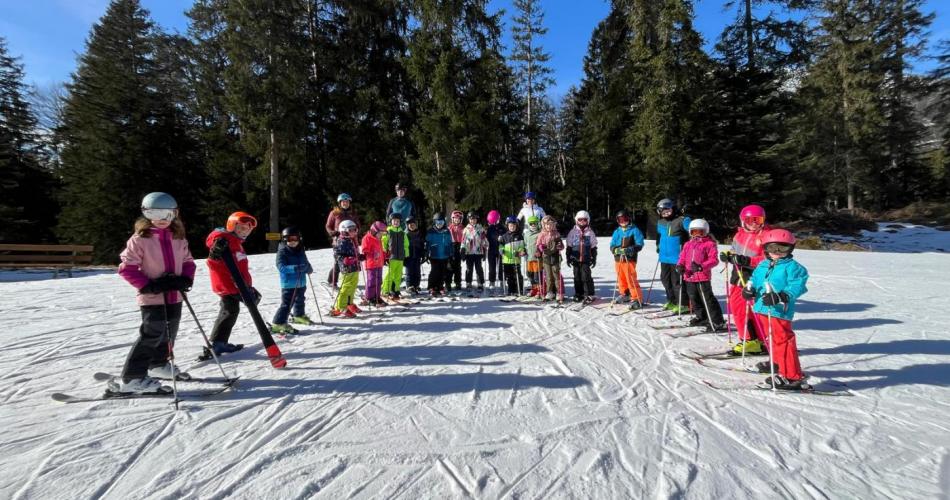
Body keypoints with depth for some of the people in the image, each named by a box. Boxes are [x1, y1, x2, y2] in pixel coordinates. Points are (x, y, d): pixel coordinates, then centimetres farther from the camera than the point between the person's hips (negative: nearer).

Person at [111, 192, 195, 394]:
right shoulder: (140, 239, -8)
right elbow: (126, 267, -9)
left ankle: (160, 365, 40)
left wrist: (186, 279, -6)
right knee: (153, 334, -9)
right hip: (152, 297, -6)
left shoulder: (178, 238, 7)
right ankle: (131, 379, 3)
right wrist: (148, 286, -18)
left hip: (174, 296, 6)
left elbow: (188, 261, 13)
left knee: (169, 333, 18)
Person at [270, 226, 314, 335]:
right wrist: (295, 268, -37)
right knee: (287, 304, -13)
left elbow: (305, 262, 17)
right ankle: (278, 324, -6)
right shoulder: (282, 252, -14)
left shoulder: (300, 250, 5)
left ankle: (299, 316, 49)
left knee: (300, 300, 26)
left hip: (301, 282, 8)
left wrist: (309, 268, -4)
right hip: (289, 284, -7)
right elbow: (281, 267, -26)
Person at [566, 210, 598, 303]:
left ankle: (590, 294, 3)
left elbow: (593, 247, 7)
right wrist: (568, 258, 5)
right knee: (577, 277, 8)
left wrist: (594, 259, 4)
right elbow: (569, 247, 8)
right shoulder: (573, 232, 5)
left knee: (586, 277, -7)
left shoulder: (590, 232, 3)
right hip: (575, 259, 2)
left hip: (586, 259, -2)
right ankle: (578, 294, 18)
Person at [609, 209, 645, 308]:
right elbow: (612, 246, 7)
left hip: (629, 259, -5)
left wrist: (629, 250, -22)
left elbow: (639, 245, -7)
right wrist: (617, 250, -15)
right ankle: (624, 294, 34)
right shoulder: (617, 231, 10)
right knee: (621, 279, 16)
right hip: (618, 259, 5)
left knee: (631, 279, -10)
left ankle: (637, 299, -3)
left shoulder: (634, 230, -3)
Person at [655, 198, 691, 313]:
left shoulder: (682, 220, -10)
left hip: (677, 257, -8)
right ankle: (672, 301, 30)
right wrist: (658, 246, 22)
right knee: (665, 279, 15)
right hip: (664, 257, 8)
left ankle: (683, 304, 6)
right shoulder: (660, 222, 13)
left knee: (677, 281, -6)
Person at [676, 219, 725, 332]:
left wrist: (701, 266, -26)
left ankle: (717, 322, 1)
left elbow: (713, 260, -11)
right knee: (694, 299, 18)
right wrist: (680, 265, -8)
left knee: (708, 299, -7)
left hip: (703, 277, -7)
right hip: (689, 276, 7)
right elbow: (682, 257, 13)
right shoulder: (688, 244, 13)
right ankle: (702, 317, 37)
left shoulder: (710, 244, -5)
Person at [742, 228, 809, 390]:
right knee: (771, 339, 24)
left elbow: (796, 287, -18)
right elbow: (755, 279, 24)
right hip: (761, 309, 8)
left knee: (782, 341, -9)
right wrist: (749, 289, 4)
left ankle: (792, 376, -3)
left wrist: (780, 297, -31)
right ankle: (778, 363, 45)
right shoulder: (762, 265, 14)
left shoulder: (793, 267, -8)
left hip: (779, 311, -8)